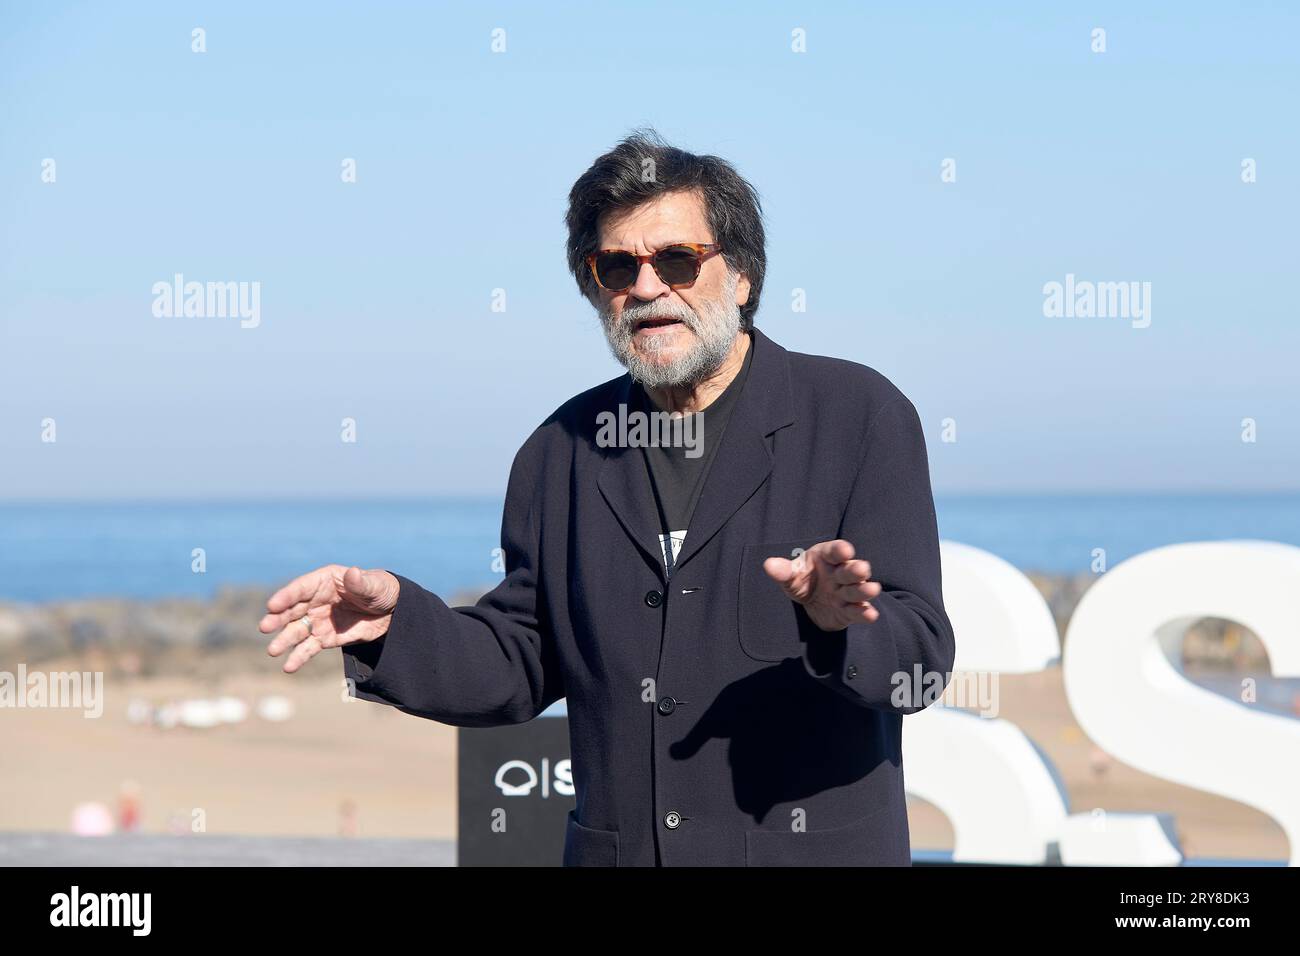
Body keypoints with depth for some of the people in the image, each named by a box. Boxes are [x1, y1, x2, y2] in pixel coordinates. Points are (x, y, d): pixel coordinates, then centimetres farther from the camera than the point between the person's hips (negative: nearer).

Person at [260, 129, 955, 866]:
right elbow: (522, 666, 9)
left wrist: (837, 624, -31)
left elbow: (921, 653, -10)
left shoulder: (860, 416, -4)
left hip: (813, 852, -3)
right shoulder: (563, 449, 8)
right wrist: (394, 621, -6)